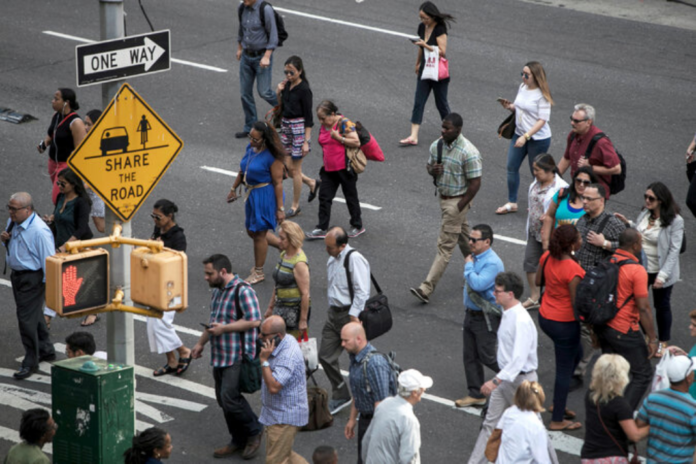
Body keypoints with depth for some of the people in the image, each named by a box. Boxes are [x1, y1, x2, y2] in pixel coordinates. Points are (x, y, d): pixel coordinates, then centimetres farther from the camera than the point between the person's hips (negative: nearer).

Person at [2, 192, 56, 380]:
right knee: (34, 314, 22)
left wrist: (49, 284, -18)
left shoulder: (39, 231, -25)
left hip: (32, 278, -9)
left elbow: (48, 259, -21)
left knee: (27, 318, -5)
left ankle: (30, 362, 8)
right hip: (17, 274, 9)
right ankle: (46, 350, 40)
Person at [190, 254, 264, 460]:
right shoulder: (217, 291, 16)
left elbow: (254, 321, -21)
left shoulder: (243, 291, -14)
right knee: (223, 399, 10)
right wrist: (201, 343, 23)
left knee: (229, 399, -15)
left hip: (237, 357, -9)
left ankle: (254, 432, 6)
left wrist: (224, 328, -19)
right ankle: (239, 440, 21)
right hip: (219, 356, 9)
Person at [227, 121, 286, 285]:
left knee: (259, 233, 2)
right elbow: (242, 170, 16)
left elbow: (278, 183, -19)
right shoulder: (250, 148, 1)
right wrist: (233, 189, 23)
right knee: (252, 231, 19)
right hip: (251, 194, 9)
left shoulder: (271, 157, -22)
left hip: (265, 195, -9)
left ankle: (258, 272, 18)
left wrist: (280, 208, -19)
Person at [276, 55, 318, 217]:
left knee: (295, 169, 1)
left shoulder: (304, 90, -15)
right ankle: (312, 183, 36)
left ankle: (295, 206, 14)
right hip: (286, 126, 7)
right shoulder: (287, 85, 5)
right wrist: (278, 93, -6)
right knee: (287, 168, 11)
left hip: (299, 128, -7)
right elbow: (280, 109, 11)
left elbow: (309, 118, -15)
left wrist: (306, 142, -17)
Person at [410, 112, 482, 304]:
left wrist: (460, 207, -18)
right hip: (443, 198, 8)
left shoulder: (468, 153, -22)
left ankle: (426, 289, -10)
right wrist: (432, 170, -9)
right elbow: (429, 165, 17)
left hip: (457, 201, -8)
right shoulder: (437, 145, 0)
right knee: (463, 237, 22)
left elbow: (475, 183, -19)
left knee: (445, 245, -7)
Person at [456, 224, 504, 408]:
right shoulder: (475, 257, 6)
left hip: (486, 317, -9)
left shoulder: (492, 263, -22)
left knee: (487, 356, -3)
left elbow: (478, 284, -34)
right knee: (470, 356, 11)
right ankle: (475, 394, 20)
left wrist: (468, 266, -21)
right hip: (471, 314, 9)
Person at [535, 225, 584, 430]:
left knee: (576, 354, 29)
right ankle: (557, 420, 19)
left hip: (545, 318, 8)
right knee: (565, 370, 7)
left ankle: (558, 404, 39)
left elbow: (538, 281, 10)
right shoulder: (573, 270, -28)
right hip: (564, 323, -8)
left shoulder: (547, 257, -6)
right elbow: (576, 303, -24)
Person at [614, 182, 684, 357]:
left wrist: (663, 275, -24)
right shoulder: (645, 213, -3)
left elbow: (674, 250, -20)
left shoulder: (675, 221, -20)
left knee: (662, 306, 14)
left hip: (660, 271, -4)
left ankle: (663, 342, 33)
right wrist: (627, 223, -6)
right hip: (640, 268, 4)